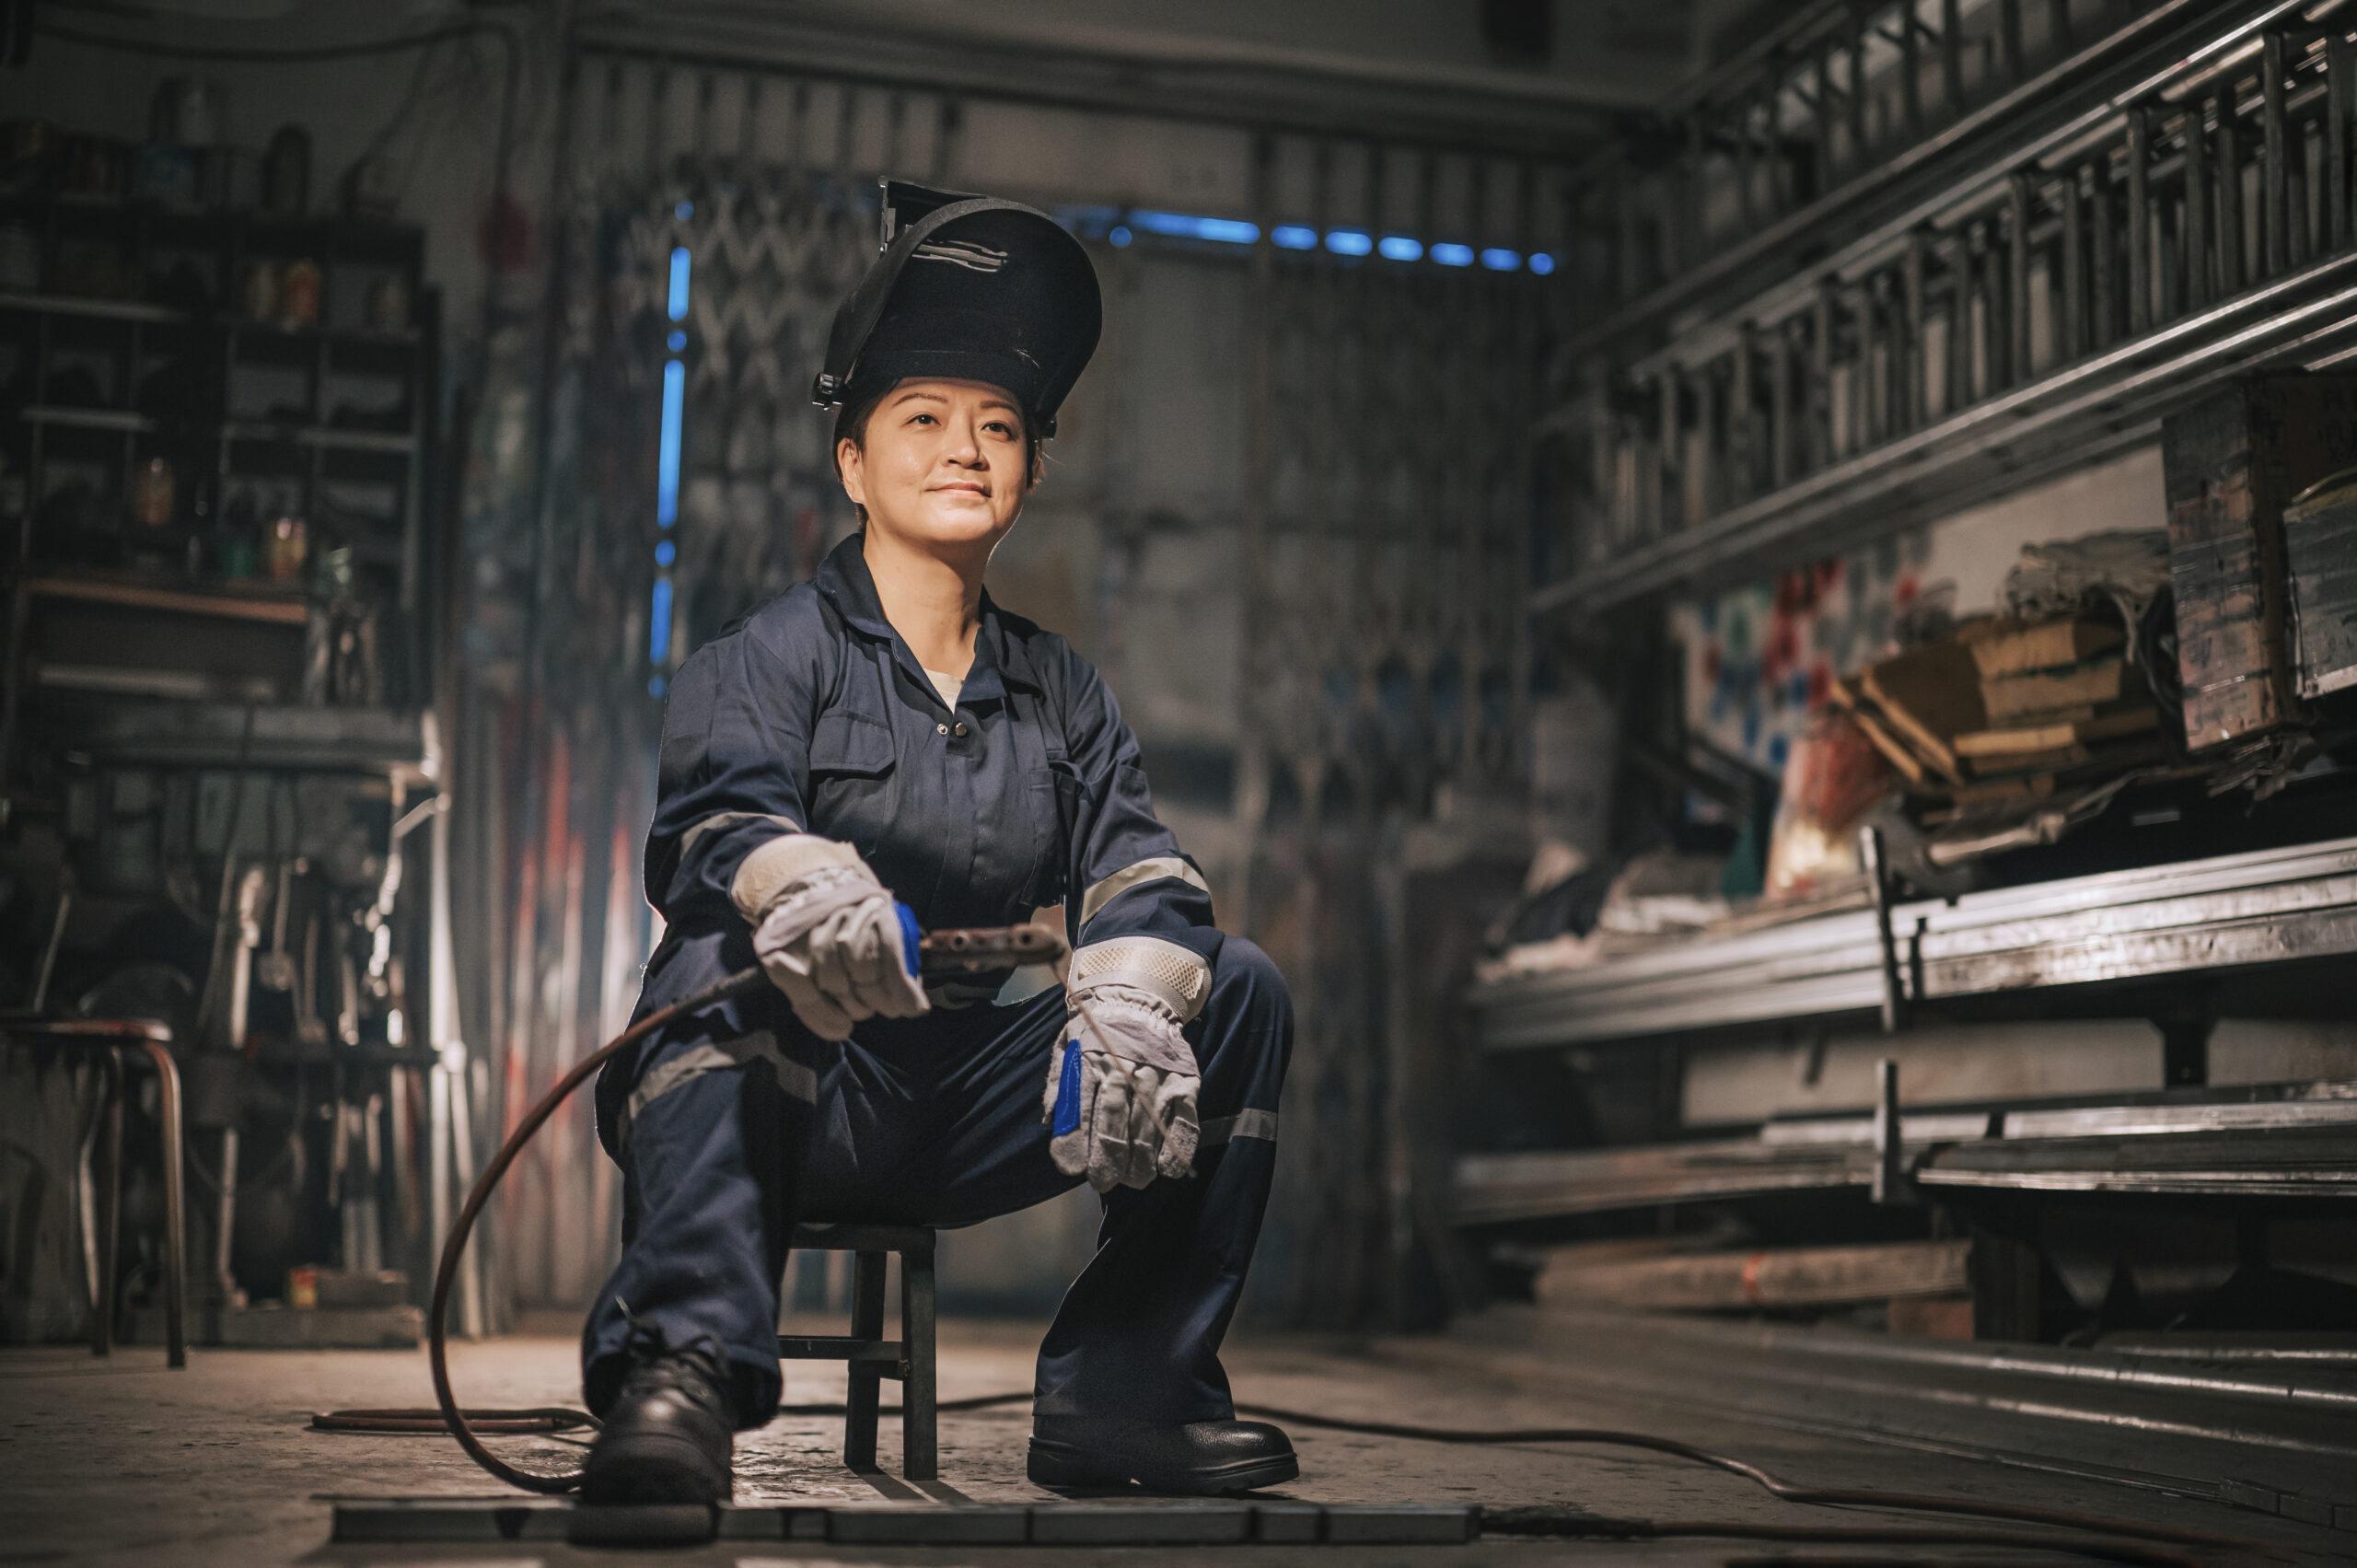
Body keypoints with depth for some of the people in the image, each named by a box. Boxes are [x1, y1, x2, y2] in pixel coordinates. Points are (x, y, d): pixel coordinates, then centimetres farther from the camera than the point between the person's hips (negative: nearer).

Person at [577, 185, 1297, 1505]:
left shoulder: (1063, 692, 14)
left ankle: (1120, 1392, -10)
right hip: (804, 1107, -4)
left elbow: (1136, 867, -2)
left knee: (1240, 988, -9)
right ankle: (685, 1370, -43)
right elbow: (725, 816, -22)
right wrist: (809, 892, -47)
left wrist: (1127, 1001, -26)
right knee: (723, 958, -33)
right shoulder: (769, 657, -1)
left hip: (973, 1116, 4)